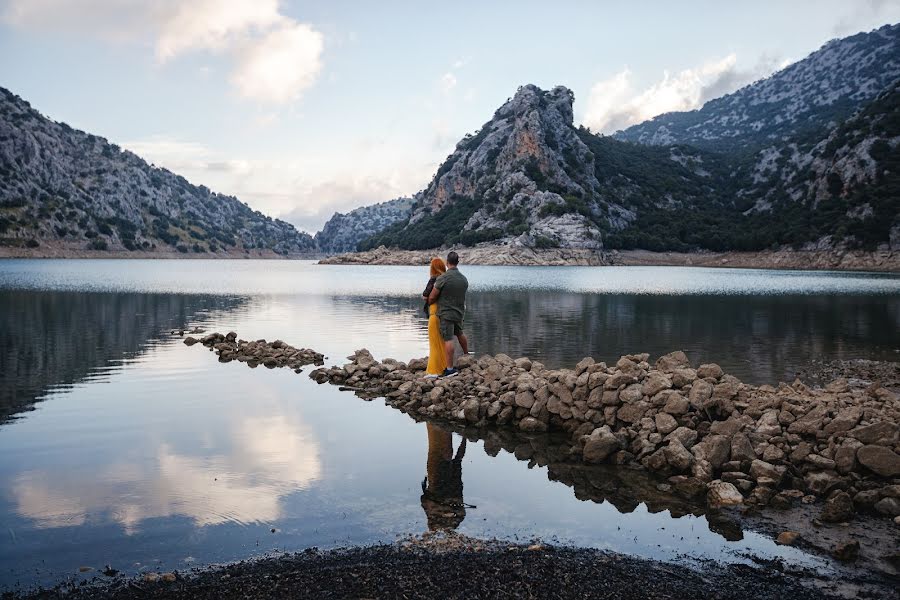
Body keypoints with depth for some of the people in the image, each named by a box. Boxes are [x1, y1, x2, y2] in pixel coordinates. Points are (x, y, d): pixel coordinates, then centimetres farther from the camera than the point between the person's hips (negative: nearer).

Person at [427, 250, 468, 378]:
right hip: (459, 312, 6)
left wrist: (429, 303, 9)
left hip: (446, 313, -6)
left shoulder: (443, 278, -20)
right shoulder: (464, 279, 0)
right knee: (459, 334, 27)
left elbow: (432, 297, -13)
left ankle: (450, 368, -6)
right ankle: (467, 355, 46)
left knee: (448, 340, -5)